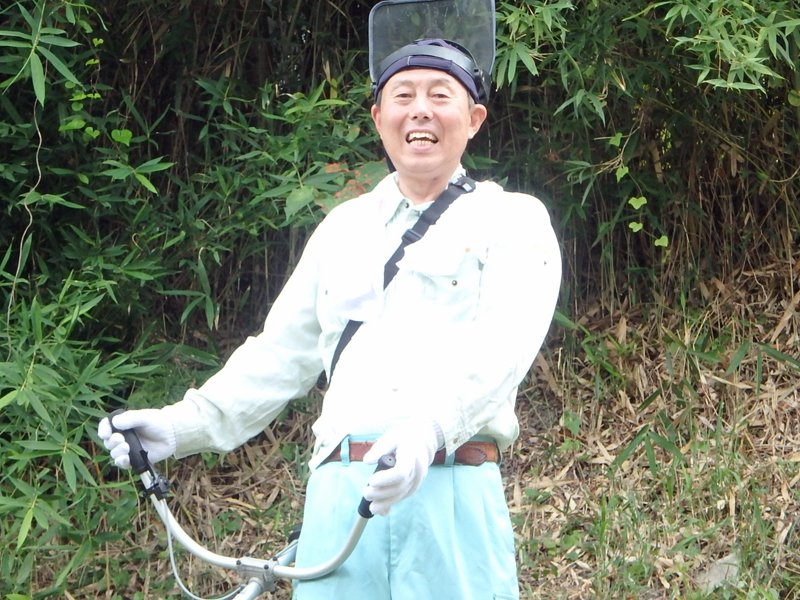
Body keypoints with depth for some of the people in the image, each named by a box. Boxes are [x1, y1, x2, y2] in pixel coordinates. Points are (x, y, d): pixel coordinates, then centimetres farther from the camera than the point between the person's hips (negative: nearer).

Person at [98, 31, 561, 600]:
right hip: (338, 496, 4)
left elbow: (501, 344, -11)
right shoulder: (345, 227, 23)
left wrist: (431, 425, -30)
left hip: (452, 494, -4)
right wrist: (184, 425, 10)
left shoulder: (512, 219, 6)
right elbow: (280, 354, 24)